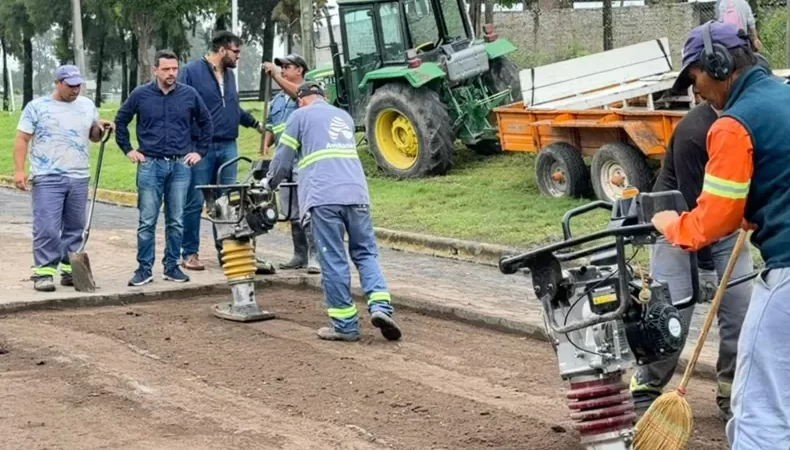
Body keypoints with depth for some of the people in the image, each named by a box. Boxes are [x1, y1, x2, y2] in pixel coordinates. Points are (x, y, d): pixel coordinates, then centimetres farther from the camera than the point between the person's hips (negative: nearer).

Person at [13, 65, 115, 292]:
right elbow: (22, 139, -2)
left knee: (75, 228, 8)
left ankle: (71, 270, 16)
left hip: (79, 179, 5)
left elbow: (94, 136, 22)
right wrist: (19, 170, -12)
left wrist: (100, 127, -2)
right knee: (47, 228, -9)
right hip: (47, 179, -4)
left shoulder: (87, 106, 12)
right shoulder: (37, 106, 0)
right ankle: (43, 272, -5)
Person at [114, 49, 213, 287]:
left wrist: (200, 151, 9)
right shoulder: (140, 95, 0)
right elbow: (120, 121, 12)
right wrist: (128, 150, 6)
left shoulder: (189, 95, 3)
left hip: (181, 165, 2)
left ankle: (172, 266, 16)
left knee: (176, 221, 6)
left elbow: (206, 123, 15)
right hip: (150, 165, -1)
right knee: (147, 222, -1)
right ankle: (144, 269, 5)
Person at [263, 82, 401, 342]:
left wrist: (271, 183, 31)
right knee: (366, 253, 11)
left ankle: (345, 325, 2)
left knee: (333, 261, -1)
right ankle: (380, 306, -9)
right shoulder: (344, 117, 27)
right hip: (356, 193, 5)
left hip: (323, 197, -4)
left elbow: (284, 158, 12)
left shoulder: (300, 116, 11)